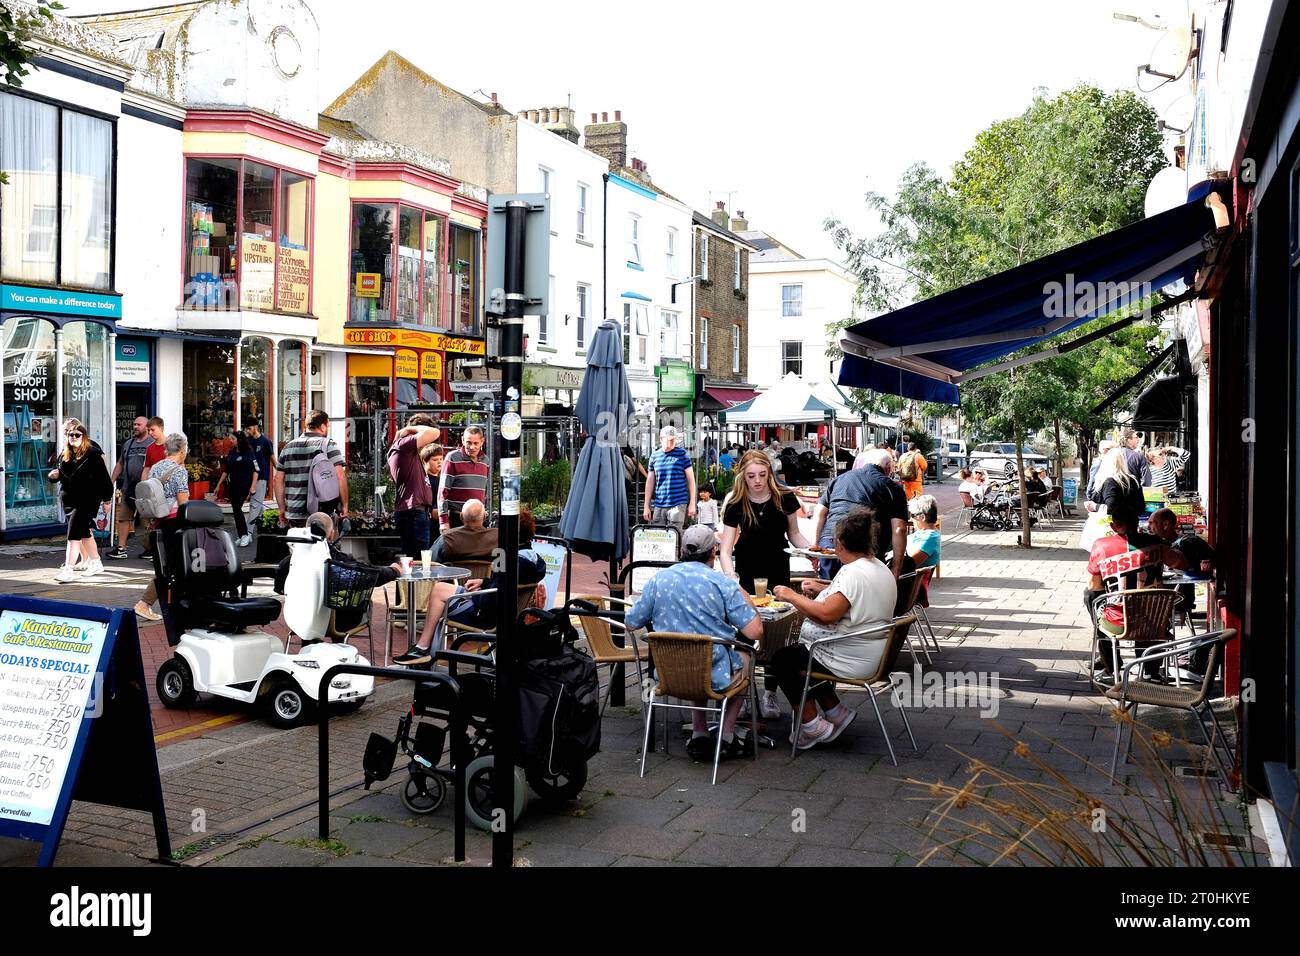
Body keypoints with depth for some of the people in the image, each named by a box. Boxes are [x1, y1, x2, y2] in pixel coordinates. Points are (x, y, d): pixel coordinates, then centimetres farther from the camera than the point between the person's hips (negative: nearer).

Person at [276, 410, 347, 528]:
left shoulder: (288, 447, 13)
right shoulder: (328, 444, -2)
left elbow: (278, 479, 13)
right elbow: (340, 476, -11)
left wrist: (282, 509, 18)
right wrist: (344, 505, -4)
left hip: (293, 515, 5)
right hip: (321, 515, -4)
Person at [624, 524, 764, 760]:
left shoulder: (658, 580, -3)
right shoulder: (723, 583, -12)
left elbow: (631, 622, 6)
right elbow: (754, 632, -14)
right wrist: (746, 598, 4)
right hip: (715, 675, -3)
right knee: (743, 661, 30)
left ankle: (699, 735, 27)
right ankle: (727, 736, 27)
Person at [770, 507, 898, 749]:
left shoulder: (854, 572, -24)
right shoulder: (882, 570, 8)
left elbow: (826, 613, -33)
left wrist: (792, 596, -20)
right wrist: (824, 589, 20)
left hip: (851, 661, -10)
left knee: (782, 660, 4)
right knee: (796, 650, 23)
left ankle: (812, 726, 5)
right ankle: (836, 712, 19)